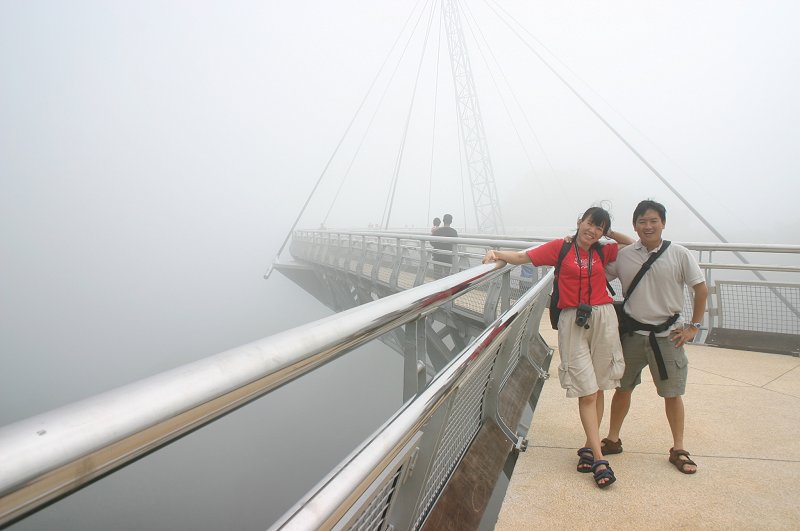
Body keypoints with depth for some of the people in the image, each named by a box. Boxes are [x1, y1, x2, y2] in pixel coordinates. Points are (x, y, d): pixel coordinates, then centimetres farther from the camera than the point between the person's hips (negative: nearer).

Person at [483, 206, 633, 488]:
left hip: (602, 319, 3)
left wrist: (608, 232, 13)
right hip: (572, 321, -3)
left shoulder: (603, 252, 12)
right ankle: (599, 459, 1)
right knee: (587, 391, -4)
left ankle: (589, 447, 22)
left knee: (596, 389, 8)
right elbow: (523, 257, -1)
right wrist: (498, 254, -17)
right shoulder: (561, 247, 3)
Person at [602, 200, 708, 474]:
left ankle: (678, 449, 27)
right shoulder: (622, 255, -3)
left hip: (668, 335, -1)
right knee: (623, 388, 12)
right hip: (632, 334, 1)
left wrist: (693, 326, -2)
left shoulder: (679, 254, -7)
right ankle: (612, 439, 28)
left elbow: (701, 289, 0)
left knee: (673, 393, 9)